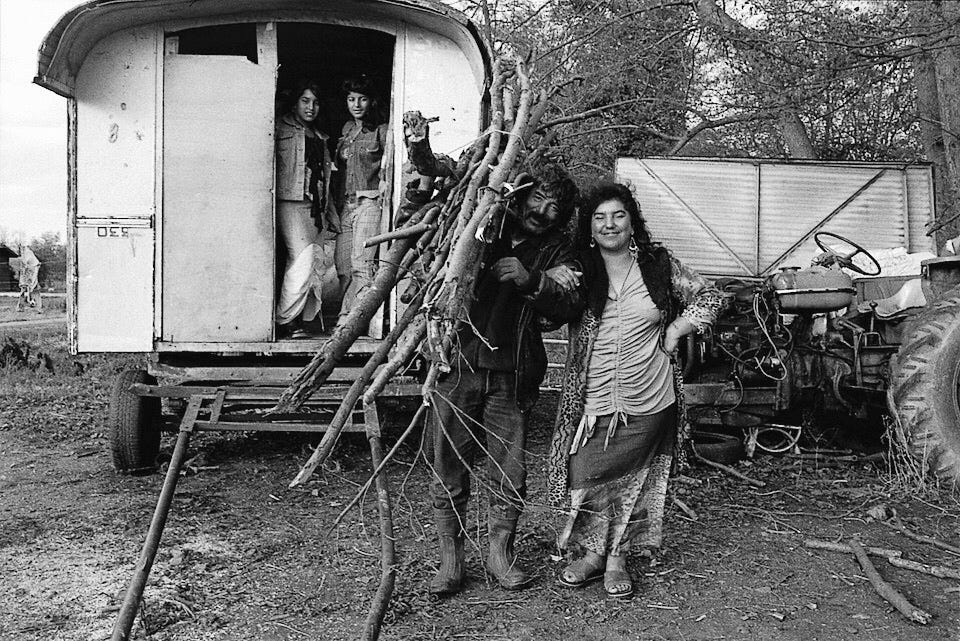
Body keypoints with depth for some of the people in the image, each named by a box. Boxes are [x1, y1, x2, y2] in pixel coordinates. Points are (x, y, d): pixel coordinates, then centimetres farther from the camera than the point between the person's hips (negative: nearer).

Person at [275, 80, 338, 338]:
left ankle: (300, 318, 10)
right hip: (290, 201, -7)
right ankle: (286, 318, -6)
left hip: (315, 206, 7)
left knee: (315, 263, 2)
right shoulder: (281, 128, 1)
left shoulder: (319, 137, 23)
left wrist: (331, 215, 21)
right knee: (303, 257, -17)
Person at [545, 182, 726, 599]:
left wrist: (675, 330, -1)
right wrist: (549, 279, -14)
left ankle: (617, 559, 25)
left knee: (632, 480, 8)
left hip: (648, 402, 0)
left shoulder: (658, 265, 2)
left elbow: (709, 297, 12)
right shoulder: (579, 271, 2)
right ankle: (595, 553, 20)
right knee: (583, 478, -3)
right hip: (592, 402, 0)